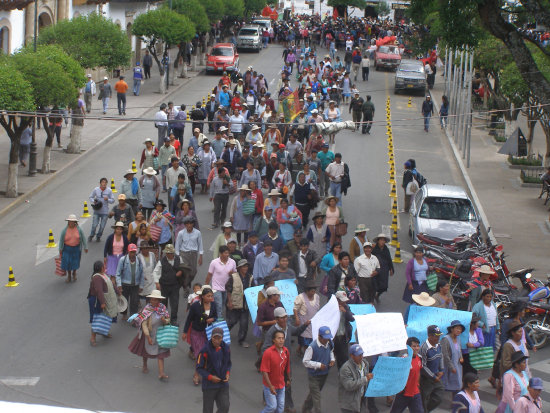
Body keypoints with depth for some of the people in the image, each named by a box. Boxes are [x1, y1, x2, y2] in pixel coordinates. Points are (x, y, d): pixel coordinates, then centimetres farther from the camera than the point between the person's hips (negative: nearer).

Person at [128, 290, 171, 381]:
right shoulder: (147, 309, -19)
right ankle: (144, 365, 49)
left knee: (160, 353, -4)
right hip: (149, 334, -2)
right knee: (146, 351, 20)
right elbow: (144, 324, -19)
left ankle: (161, 374, -6)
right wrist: (148, 337, -22)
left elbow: (168, 320, 3)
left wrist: (165, 321, -22)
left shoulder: (162, 308, -7)